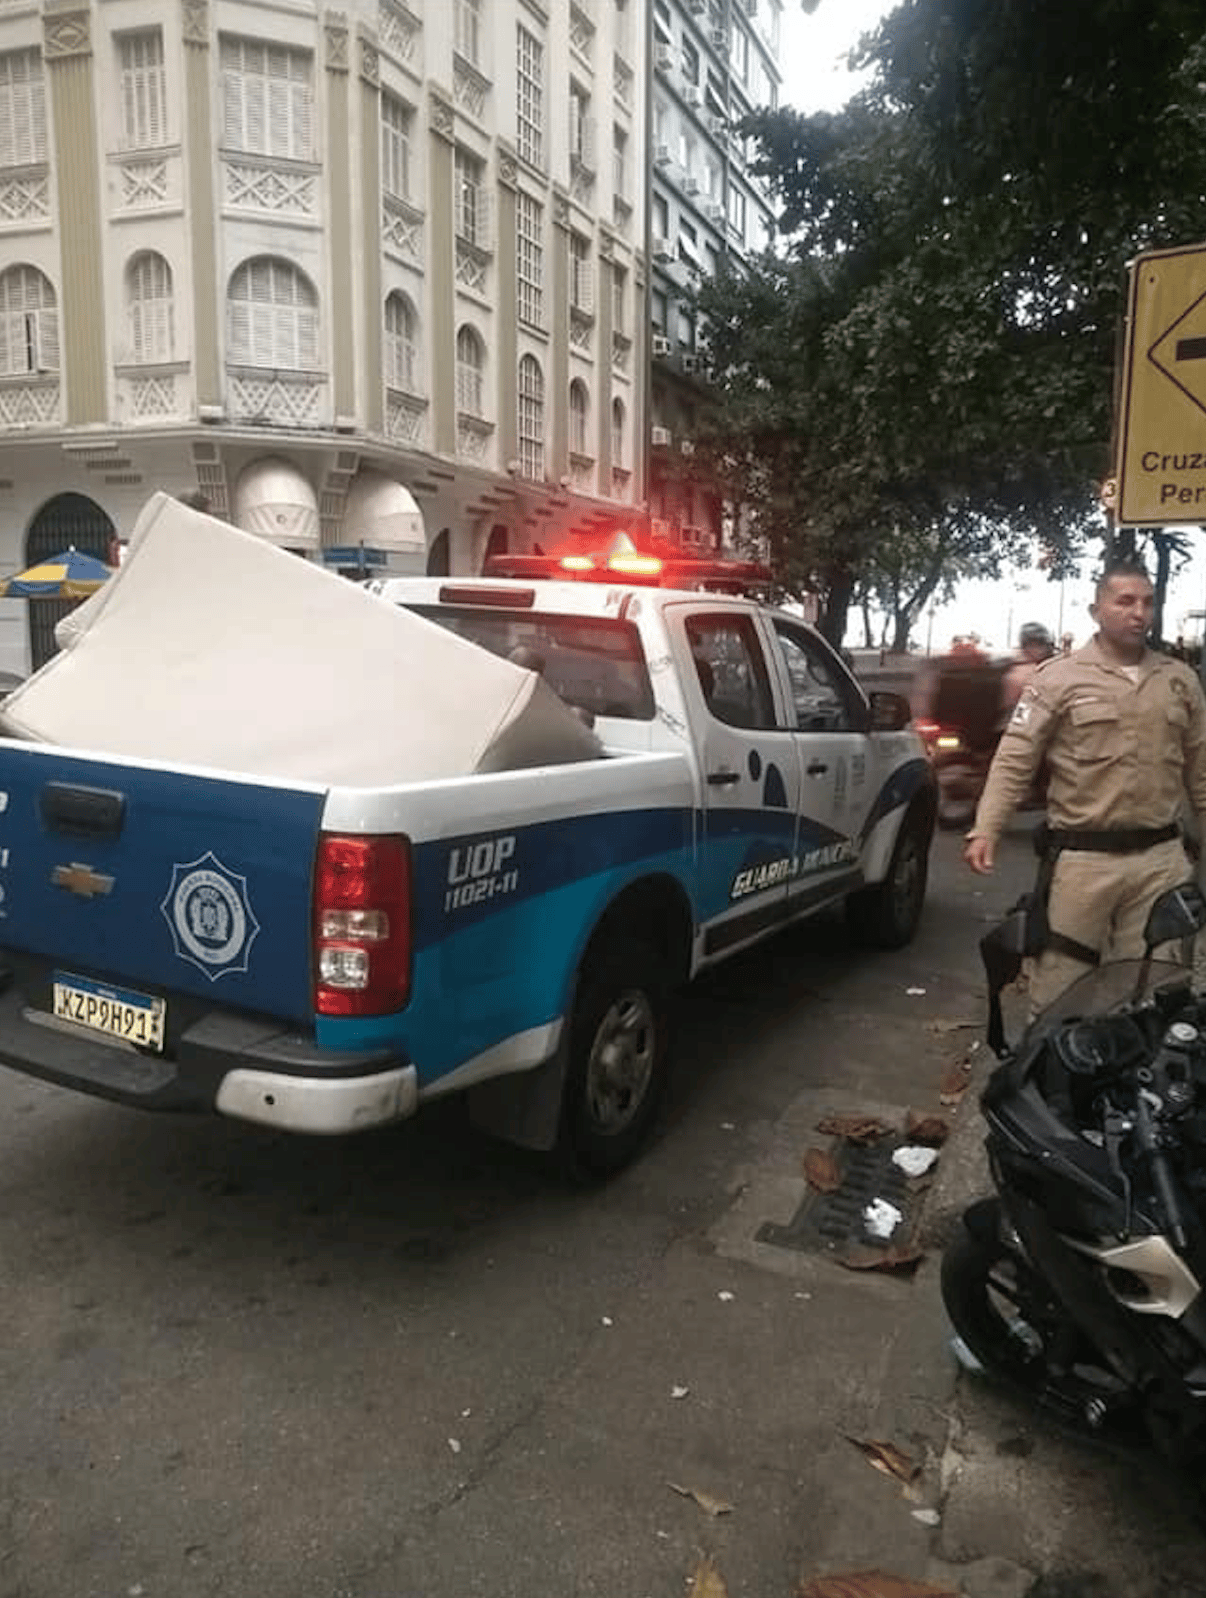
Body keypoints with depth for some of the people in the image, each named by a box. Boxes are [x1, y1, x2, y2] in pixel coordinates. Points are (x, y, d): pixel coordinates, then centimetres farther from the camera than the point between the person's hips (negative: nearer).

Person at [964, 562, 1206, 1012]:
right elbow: (1014, 759, -7)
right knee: (1058, 982, 2)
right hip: (1083, 859, -4)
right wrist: (985, 829, -18)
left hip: (1162, 857, 4)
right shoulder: (1059, 677, -3)